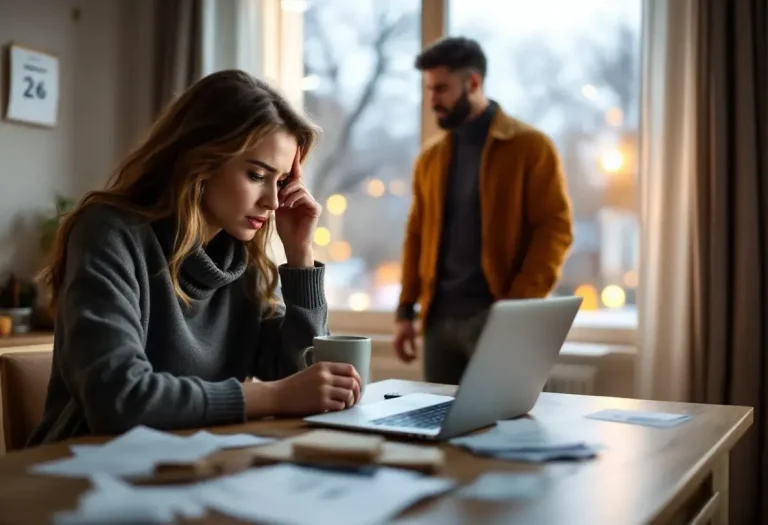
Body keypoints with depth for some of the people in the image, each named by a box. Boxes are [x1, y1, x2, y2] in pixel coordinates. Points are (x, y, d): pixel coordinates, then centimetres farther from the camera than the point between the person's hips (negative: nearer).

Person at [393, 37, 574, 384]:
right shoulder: (430, 156, 13)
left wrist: (520, 305, -16)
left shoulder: (530, 146, -2)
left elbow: (555, 228, -8)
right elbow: (417, 234, 15)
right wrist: (405, 310, 8)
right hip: (439, 316, 5)